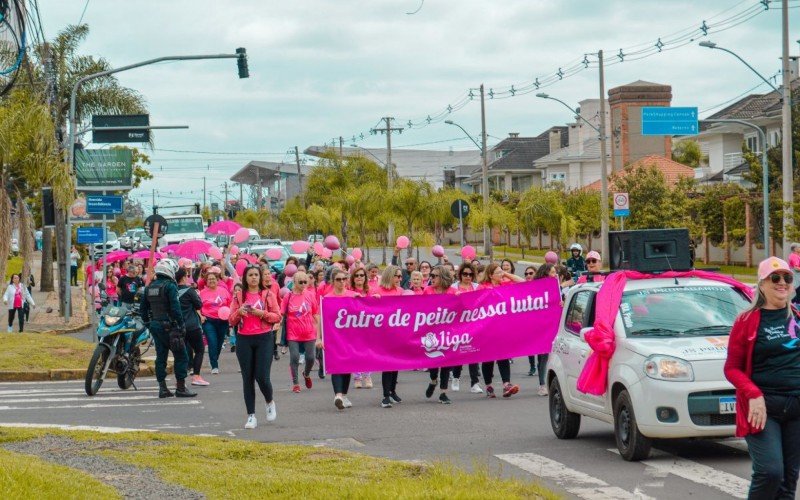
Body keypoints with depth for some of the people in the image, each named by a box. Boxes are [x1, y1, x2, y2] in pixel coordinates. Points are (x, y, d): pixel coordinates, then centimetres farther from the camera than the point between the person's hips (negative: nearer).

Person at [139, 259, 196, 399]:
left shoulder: (149, 287, 11)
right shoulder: (170, 286, -12)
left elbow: (143, 308, 15)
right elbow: (175, 308, -18)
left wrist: (148, 323, 21)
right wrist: (181, 325, -13)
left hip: (155, 325, 8)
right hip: (168, 326, -8)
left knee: (160, 356, 10)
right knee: (181, 356, -1)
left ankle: (162, 388, 9)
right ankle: (180, 387, -2)